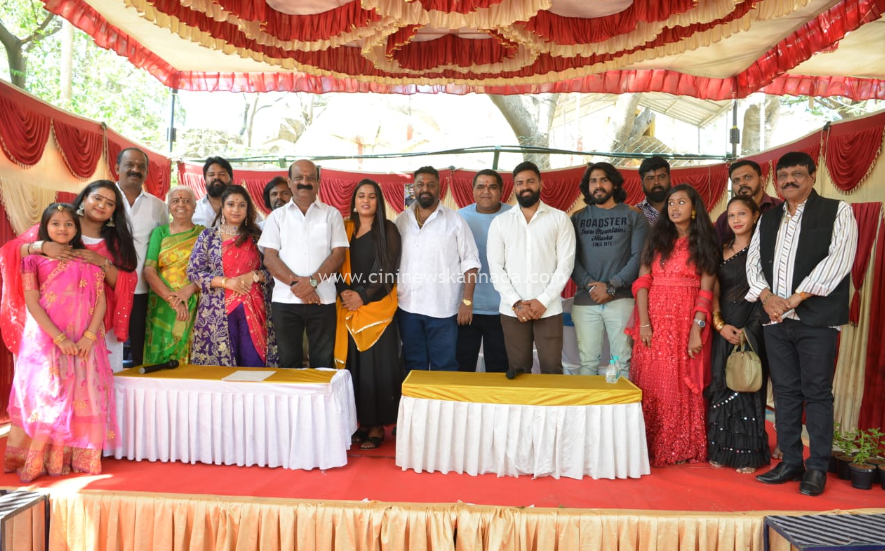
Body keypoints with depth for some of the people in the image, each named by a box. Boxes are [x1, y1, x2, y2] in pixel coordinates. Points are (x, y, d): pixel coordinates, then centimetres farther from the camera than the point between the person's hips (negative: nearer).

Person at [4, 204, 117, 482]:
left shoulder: (88, 262, 10)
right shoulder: (35, 260, 5)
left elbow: (101, 302, 4)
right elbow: (32, 304, -4)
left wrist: (89, 336, -10)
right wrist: (59, 338, -13)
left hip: (84, 343, 2)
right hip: (44, 341, -2)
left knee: (83, 399, -1)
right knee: (43, 398, -4)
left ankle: (79, 459, 8)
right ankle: (37, 461, 6)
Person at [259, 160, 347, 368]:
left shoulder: (331, 214, 9)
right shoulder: (277, 216, 11)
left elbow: (338, 254, 0)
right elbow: (270, 257, 2)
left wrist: (312, 281, -14)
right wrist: (296, 283, -13)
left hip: (323, 300, -1)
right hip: (285, 300, 1)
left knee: (323, 362, 3)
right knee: (288, 361, 7)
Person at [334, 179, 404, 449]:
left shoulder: (388, 229, 2)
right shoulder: (345, 228, 12)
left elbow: (386, 267, -7)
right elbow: (338, 264, 7)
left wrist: (363, 296, -14)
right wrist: (344, 292, -10)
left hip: (377, 306, -3)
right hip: (348, 307, 4)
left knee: (377, 365, -2)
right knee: (353, 364, 4)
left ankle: (377, 425, 5)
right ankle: (361, 422, 13)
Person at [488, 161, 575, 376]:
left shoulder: (559, 218, 4)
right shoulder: (500, 222, 8)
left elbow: (565, 264, -1)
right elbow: (495, 267, 3)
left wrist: (543, 301, -10)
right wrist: (516, 303, -8)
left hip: (549, 309, -1)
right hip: (512, 310, 1)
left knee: (552, 370, -1)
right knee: (518, 371, 7)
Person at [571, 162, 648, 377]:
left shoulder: (633, 216, 7)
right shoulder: (577, 218, 12)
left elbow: (638, 256, -2)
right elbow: (571, 258, 4)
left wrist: (611, 286, -11)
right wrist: (590, 285, -11)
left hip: (622, 299, -1)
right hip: (585, 301, 2)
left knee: (623, 361, 1)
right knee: (588, 361, 4)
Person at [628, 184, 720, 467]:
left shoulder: (704, 243, 6)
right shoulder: (657, 239, 11)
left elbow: (706, 290, -3)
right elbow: (642, 281, 2)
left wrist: (697, 329, -14)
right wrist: (643, 322, -9)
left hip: (688, 320, -1)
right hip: (655, 319, 2)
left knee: (684, 384, 3)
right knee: (652, 382, 3)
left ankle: (682, 448, 15)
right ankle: (651, 447, 13)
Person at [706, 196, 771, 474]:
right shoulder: (722, 252, 11)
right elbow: (714, 292, 8)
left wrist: (749, 331, -11)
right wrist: (719, 324, -6)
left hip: (752, 329, -4)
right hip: (724, 328, 4)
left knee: (747, 386, 1)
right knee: (721, 386, 5)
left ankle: (748, 454, 12)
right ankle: (721, 449, 15)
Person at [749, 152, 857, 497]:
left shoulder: (837, 212, 2)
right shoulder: (768, 219, 17)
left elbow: (839, 258, -11)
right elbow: (753, 261, 11)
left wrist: (797, 297, -15)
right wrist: (766, 297, -7)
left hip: (817, 319, -4)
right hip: (775, 318, 5)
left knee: (817, 392, 1)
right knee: (785, 391, 9)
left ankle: (817, 468, 11)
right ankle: (790, 462, 18)